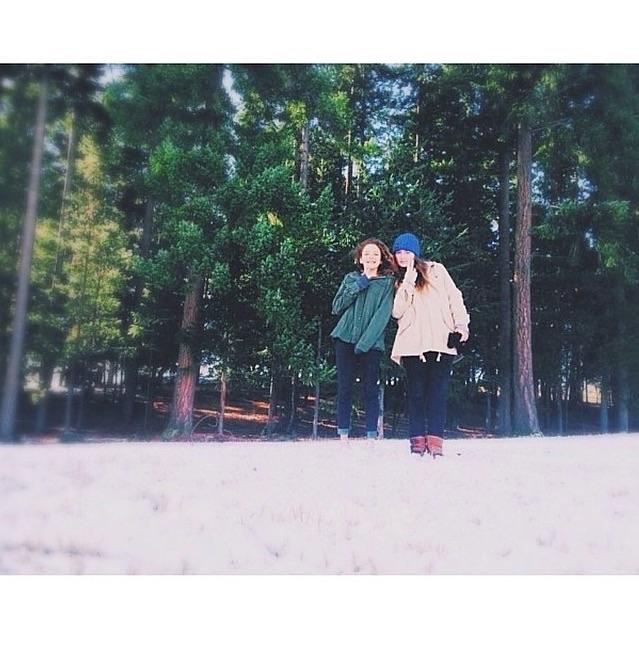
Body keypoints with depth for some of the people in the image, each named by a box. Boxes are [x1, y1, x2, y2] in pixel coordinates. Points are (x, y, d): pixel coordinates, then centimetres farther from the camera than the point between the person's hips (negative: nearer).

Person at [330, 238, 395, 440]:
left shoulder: (387, 282, 5)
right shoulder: (350, 278, 14)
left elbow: (383, 315, -5)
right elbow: (337, 307, 6)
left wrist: (364, 342, -15)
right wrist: (357, 286, -4)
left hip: (371, 343, -2)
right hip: (345, 339, 2)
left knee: (370, 389, -3)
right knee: (344, 388, 1)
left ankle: (372, 436, 1)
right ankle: (343, 435, 5)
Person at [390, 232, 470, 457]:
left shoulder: (436, 270, 13)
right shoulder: (399, 282, 16)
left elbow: (454, 298, 10)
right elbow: (397, 311, 0)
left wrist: (461, 325, 0)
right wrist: (408, 282, -4)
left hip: (441, 341, -1)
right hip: (413, 344, 1)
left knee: (437, 392, -4)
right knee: (416, 392, -1)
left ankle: (435, 441, -5)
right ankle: (417, 439, 0)